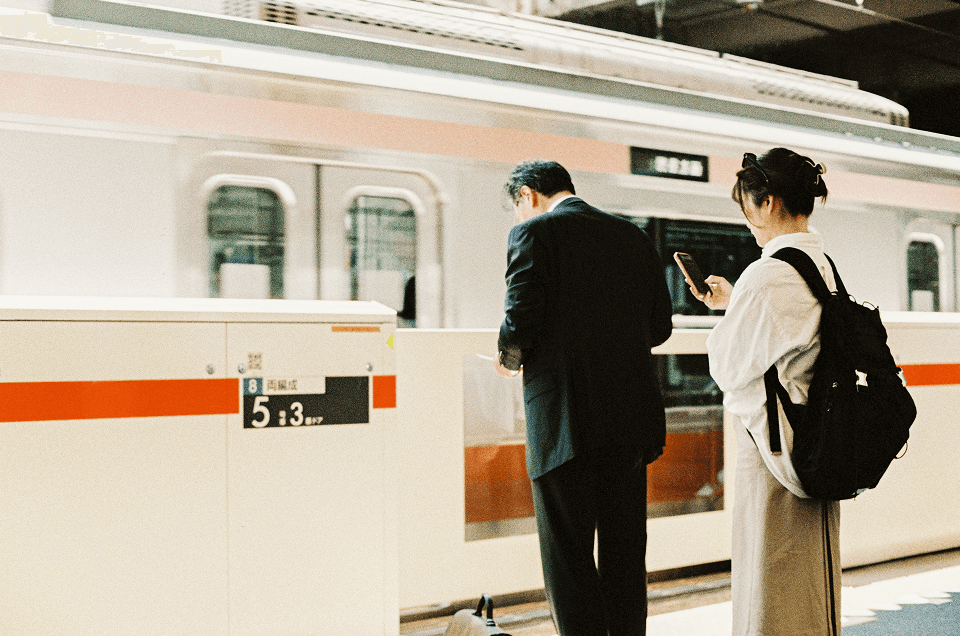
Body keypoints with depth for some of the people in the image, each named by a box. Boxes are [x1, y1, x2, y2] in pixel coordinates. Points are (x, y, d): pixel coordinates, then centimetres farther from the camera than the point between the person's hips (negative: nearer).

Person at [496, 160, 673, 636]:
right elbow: (660, 325, 13)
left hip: (564, 418, -6)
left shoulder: (533, 232, -5)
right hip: (631, 417, 6)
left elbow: (522, 319, -14)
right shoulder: (633, 236, 13)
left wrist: (509, 358, 6)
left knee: (568, 557, 2)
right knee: (625, 552, 14)